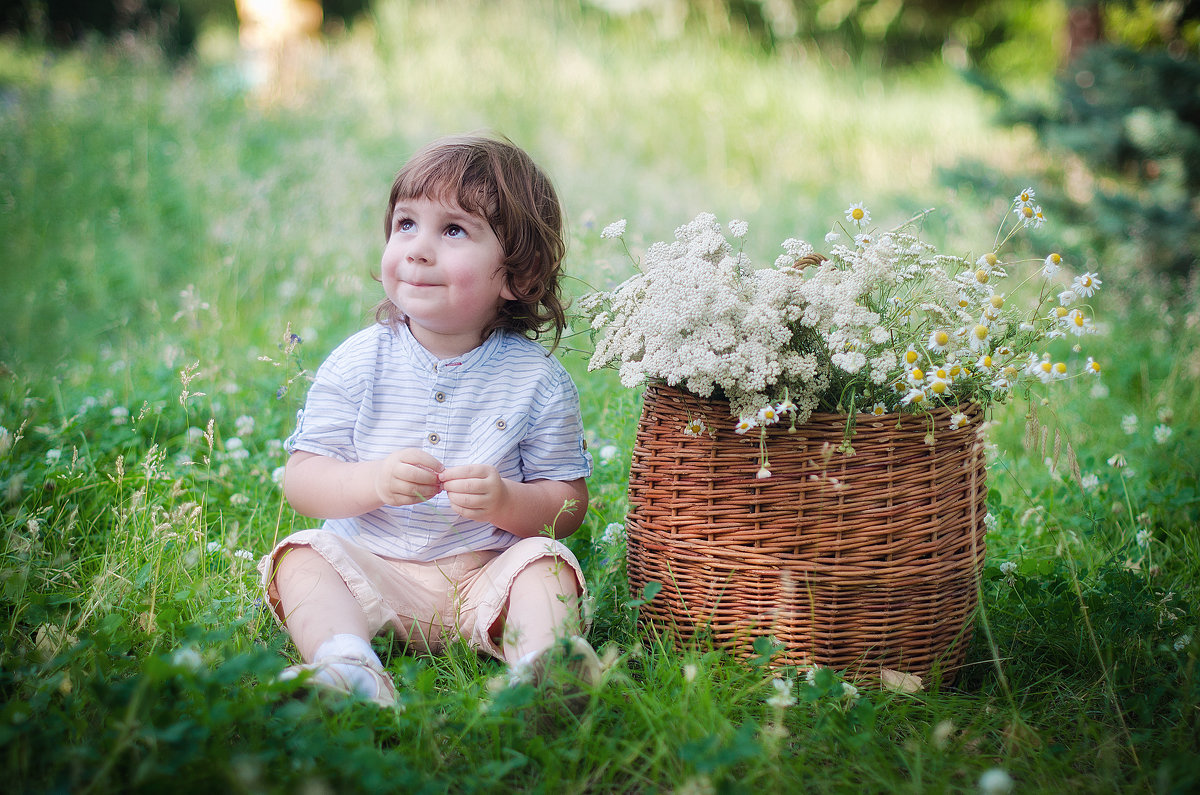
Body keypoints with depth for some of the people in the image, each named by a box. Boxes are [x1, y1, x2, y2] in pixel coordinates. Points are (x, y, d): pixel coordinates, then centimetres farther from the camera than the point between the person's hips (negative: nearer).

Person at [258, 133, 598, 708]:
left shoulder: (538, 378, -3)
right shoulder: (357, 363, -1)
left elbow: (569, 504, -1)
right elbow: (301, 480, -3)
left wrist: (506, 502, -22)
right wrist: (373, 481, -23)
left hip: (488, 574, -1)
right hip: (369, 569, 1)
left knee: (545, 562, -25)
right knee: (304, 554, -22)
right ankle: (348, 665, -44)